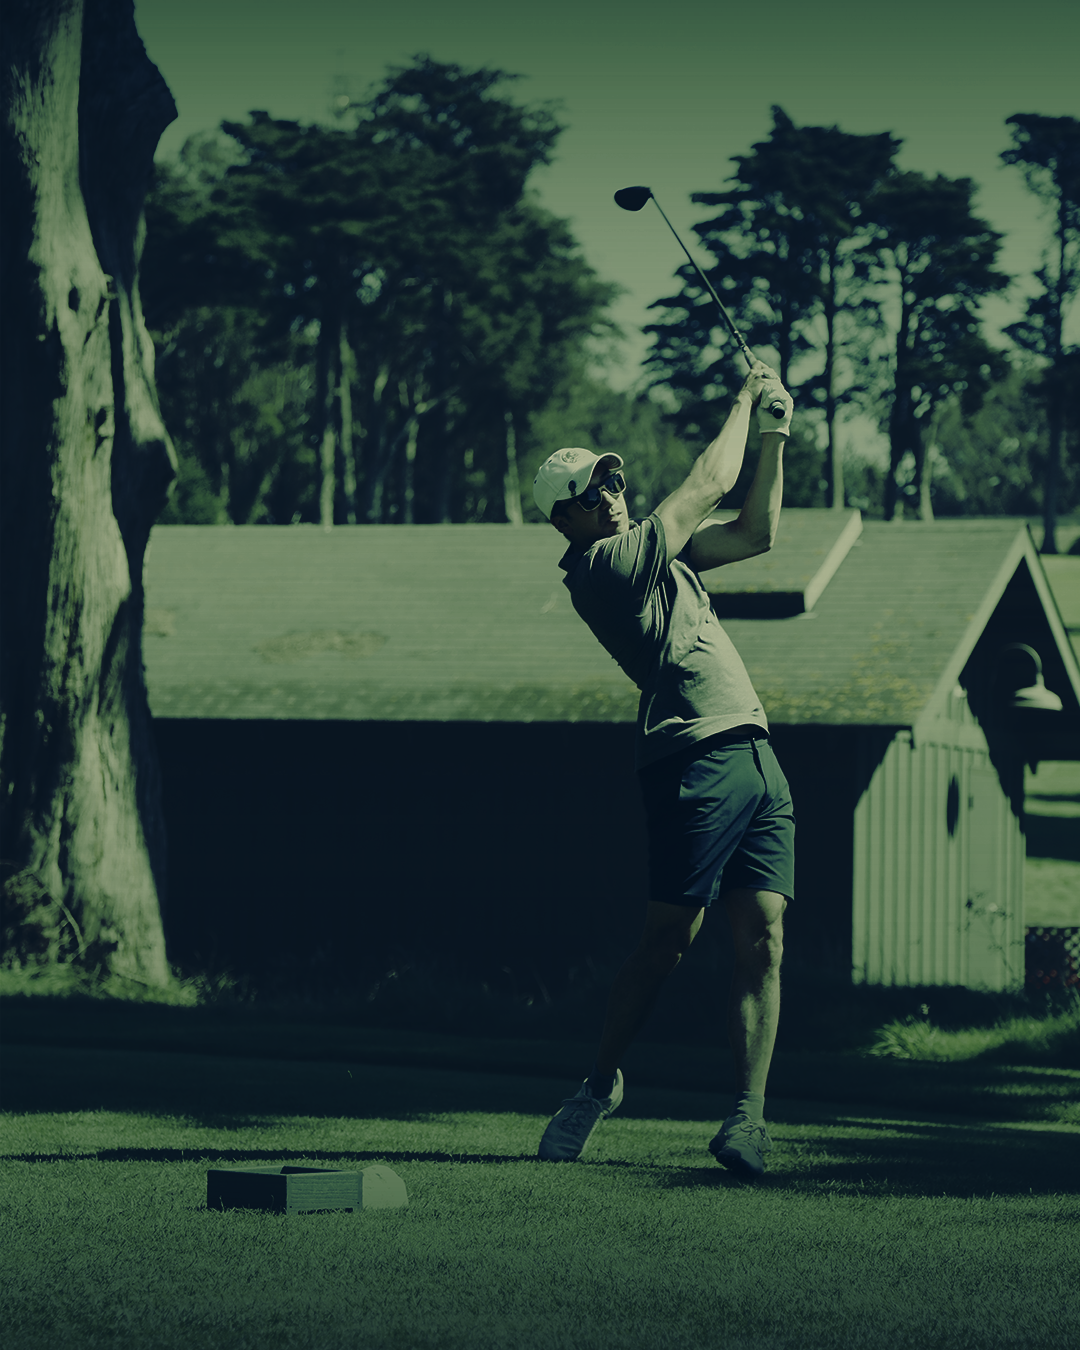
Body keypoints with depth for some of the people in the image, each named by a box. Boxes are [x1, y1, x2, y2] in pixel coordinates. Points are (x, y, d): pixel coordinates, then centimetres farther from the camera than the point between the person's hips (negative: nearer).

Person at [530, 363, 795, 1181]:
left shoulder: (655, 553, 22)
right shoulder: (602, 566, -6)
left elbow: (758, 532, 26)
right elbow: (710, 483, -4)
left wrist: (774, 439, 17)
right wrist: (748, 399, 9)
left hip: (757, 761, 8)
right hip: (698, 762, -8)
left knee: (762, 938, -4)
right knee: (669, 938, -7)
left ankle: (750, 1112, -9)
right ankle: (603, 1082, 12)